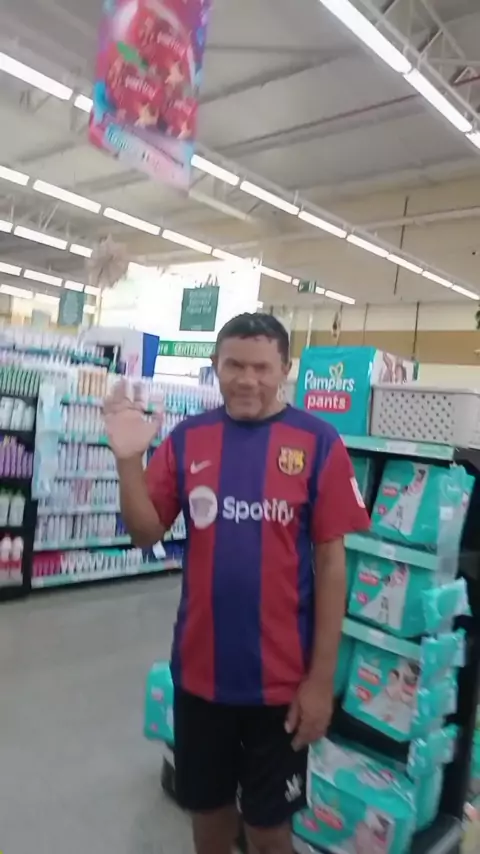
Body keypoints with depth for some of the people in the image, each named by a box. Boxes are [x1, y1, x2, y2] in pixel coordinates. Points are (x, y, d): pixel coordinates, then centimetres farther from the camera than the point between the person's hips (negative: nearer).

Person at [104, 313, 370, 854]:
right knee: (207, 804, 24)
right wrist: (129, 460, -18)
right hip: (199, 668, 3)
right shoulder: (187, 438, -4)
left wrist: (322, 676, -8)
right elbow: (146, 533, -1)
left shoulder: (317, 443, -12)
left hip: (281, 676, -2)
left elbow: (330, 561, -9)